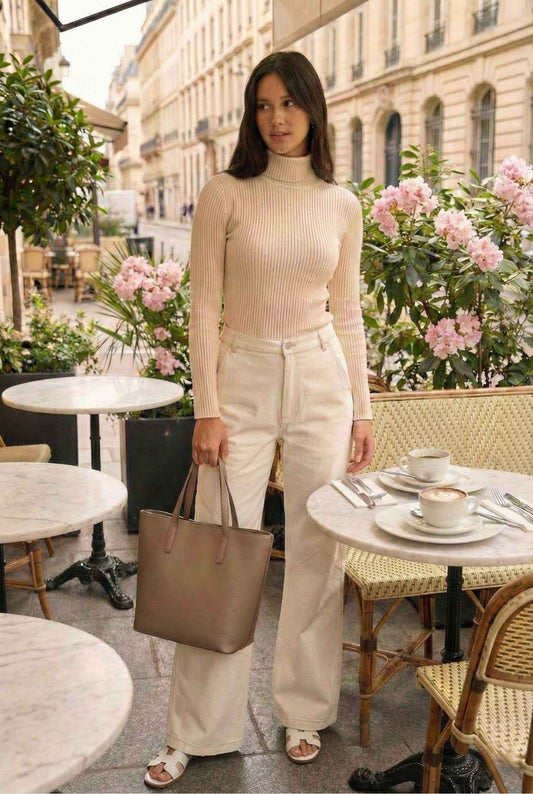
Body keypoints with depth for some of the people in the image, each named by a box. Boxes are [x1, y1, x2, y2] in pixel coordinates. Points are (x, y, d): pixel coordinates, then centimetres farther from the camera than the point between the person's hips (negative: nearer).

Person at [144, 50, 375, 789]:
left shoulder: (342, 205, 6)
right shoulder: (224, 194, -2)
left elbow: (348, 314, 9)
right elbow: (204, 307, -4)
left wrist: (362, 409, 7)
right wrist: (207, 409, -10)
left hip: (321, 381, 3)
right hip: (243, 378, -2)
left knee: (318, 552, 7)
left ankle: (304, 713, 27)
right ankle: (194, 732, 17)